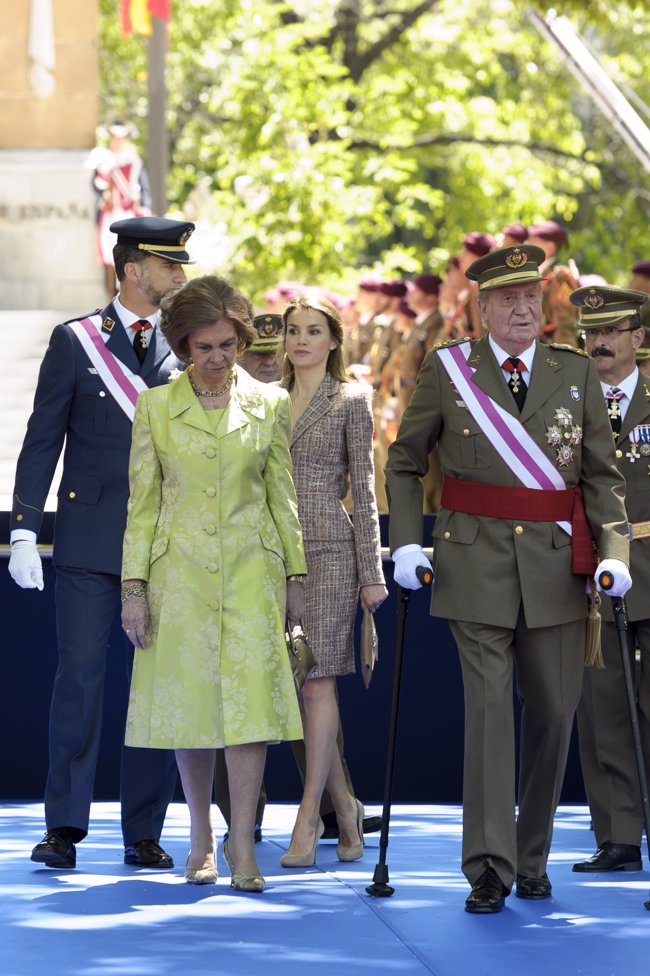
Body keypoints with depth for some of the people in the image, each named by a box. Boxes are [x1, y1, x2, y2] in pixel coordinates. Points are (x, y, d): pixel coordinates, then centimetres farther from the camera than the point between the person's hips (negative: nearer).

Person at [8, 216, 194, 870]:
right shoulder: (75, 342, 3)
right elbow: (43, 441, 2)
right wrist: (24, 530, -5)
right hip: (89, 540, -2)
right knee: (79, 678, -3)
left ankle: (143, 833, 9)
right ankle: (64, 827, 4)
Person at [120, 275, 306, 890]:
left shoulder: (271, 405, 5)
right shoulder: (156, 406, 2)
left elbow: (283, 495, 10)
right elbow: (142, 502, 3)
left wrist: (296, 575, 6)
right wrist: (134, 586, -2)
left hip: (251, 568, 0)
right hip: (180, 572, 0)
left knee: (251, 697, -10)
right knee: (190, 700, 3)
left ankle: (241, 845, -7)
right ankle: (200, 840, 16)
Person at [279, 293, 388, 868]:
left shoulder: (352, 401, 2)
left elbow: (364, 490, 0)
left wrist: (372, 573, -4)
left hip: (328, 547, -5)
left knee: (315, 680, -8)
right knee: (297, 683, 4)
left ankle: (309, 818, -6)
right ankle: (345, 806, 15)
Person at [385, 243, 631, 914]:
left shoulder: (575, 373, 8)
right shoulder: (446, 371, 2)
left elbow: (602, 474, 9)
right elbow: (403, 463, 10)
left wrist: (613, 550, -5)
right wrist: (406, 543, -2)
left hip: (556, 566, 2)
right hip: (477, 565, -2)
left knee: (552, 713, 6)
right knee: (488, 707, -9)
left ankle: (532, 859, 20)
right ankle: (489, 868, -9)